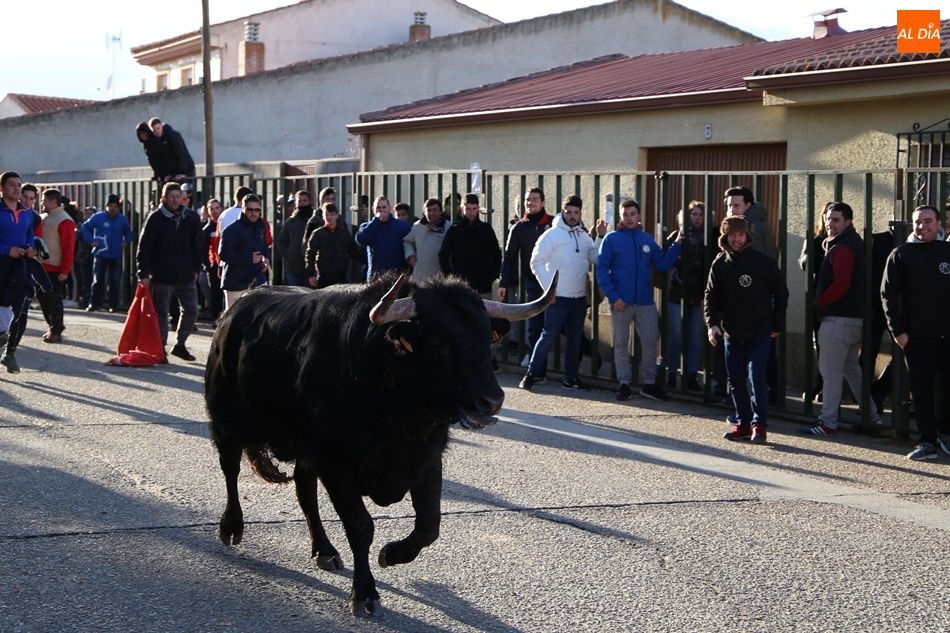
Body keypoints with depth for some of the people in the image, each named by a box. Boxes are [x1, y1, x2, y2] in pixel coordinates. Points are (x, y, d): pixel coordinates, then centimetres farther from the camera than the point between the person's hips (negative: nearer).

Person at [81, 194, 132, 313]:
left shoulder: (123, 219, 4)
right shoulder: (98, 217, -5)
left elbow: (128, 232, 22)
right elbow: (84, 227, 2)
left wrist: (126, 242, 4)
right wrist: (90, 240, -9)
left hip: (116, 256, 2)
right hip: (100, 254, -2)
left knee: (115, 281, 4)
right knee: (98, 280, 2)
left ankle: (114, 305, 11)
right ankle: (94, 303, 8)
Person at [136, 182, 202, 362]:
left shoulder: (190, 218, 6)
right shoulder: (155, 218, -7)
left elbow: (196, 245, 15)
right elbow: (144, 247, -8)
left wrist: (196, 269, 11)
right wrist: (143, 274, -14)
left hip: (186, 275, 4)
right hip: (162, 277, -4)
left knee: (191, 311, 7)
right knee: (161, 313, 2)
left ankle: (180, 345, 22)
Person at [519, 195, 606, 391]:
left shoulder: (584, 236, 11)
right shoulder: (551, 235, -6)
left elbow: (596, 258, 6)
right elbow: (536, 263, -8)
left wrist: (601, 237, -4)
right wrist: (548, 288, -13)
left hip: (580, 297, 6)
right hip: (558, 297, -6)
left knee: (575, 339, 12)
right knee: (549, 336, -7)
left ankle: (571, 378, 20)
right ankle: (533, 374, 1)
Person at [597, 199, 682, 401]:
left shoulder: (647, 239, 9)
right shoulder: (612, 239, -2)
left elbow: (662, 264, 8)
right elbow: (602, 269, -7)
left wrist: (676, 245, -4)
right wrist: (613, 296, -14)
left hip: (645, 301, 3)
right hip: (621, 302, -3)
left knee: (650, 341, 2)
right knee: (621, 343, 5)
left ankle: (648, 383, 13)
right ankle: (623, 383, 14)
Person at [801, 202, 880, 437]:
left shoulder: (842, 248, -15)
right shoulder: (855, 243, 16)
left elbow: (840, 284, -23)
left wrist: (819, 303, -11)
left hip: (838, 318, -10)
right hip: (855, 317, 10)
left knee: (830, 371, -7)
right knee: (851, 368, 21)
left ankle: (828, 422, -5)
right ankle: (871, 414, 24)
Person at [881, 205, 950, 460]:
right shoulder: (901, 255, 3)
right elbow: (888, 294, 1)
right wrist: (898, 331, -6)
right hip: (916, 336, -1)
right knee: (921, 391, 2)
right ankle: (928, 441, 8)